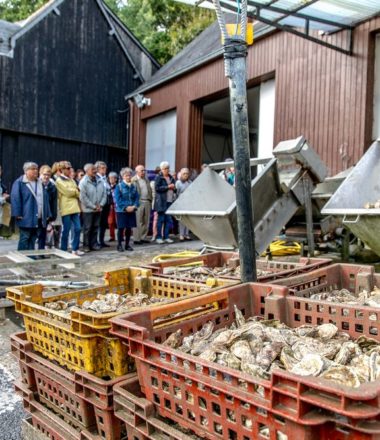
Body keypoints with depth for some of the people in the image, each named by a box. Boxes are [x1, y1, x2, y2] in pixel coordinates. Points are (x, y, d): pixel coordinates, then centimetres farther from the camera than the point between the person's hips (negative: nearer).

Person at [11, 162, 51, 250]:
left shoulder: (40, 183, 16)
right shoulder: (19, 183, -4)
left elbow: (45, 199, 17)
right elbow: (15, 199, -10)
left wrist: (47, 214, 11)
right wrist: (18, 214, -17)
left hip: (38, 218, 6)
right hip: (26, 217, -6)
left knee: (33, 238, 10)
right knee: (25, 238, -4)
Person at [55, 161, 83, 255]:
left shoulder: (71, 179, 18)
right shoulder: (59, 181, -3)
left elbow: (78, 193, 12)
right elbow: (67, 192, -12)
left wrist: (74, 191, -8)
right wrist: (76, 191, 3)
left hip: (74, 207, 6)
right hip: (66, 208, -6)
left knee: (77, 228, 3)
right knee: (66, 230, -1)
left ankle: (75, 249, 14)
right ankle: (63, 250, 10)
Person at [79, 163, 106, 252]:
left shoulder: (99, 181, 6)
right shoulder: (83, 182, -11)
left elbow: (104, 194, 8)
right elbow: (83, 197, -15)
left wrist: (101, 205, -5)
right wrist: (94, 207, -13)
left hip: (98, 209, 5)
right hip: (88, 209, -5)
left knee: (95, 227, 11)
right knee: (87, 228, 2)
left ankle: (94, 243, 21)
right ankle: (86, 245, 11)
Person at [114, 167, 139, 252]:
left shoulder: (134, 186, 7)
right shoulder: (119, 186, -6)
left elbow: (137, 197, 7)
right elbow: (117, 199, -11)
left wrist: (134, 206, -10)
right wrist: (126, 207, -18)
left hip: (131, 210, 4)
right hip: (121, 210, -4)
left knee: (129, 228, 8)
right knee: (121, 228, 1)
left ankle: (127, 244, 19)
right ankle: (119, 245, 12)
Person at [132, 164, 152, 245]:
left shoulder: (146, 180, 18)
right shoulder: (133, 180, -4)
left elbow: (150, 191, 21)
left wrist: (150, 200, 13)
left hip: (147, 202, 7)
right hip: (139, 202, -6)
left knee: (146, 222, 7)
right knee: (138, 222, -5)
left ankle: (143, 237, 14)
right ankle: (136, 239, -1)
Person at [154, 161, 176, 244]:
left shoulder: (171, 178, 17)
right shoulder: (158, 177, -1)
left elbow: (174, 189, 25)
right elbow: (157, 188, -13)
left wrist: (174, 188, 1)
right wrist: (168, 187, -14)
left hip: (170, 201, 6)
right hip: (162, 201, -6)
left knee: (168, 220, 7)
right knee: (161, 219, -3)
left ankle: (166, 237, 14)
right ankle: (159, 237, 4)